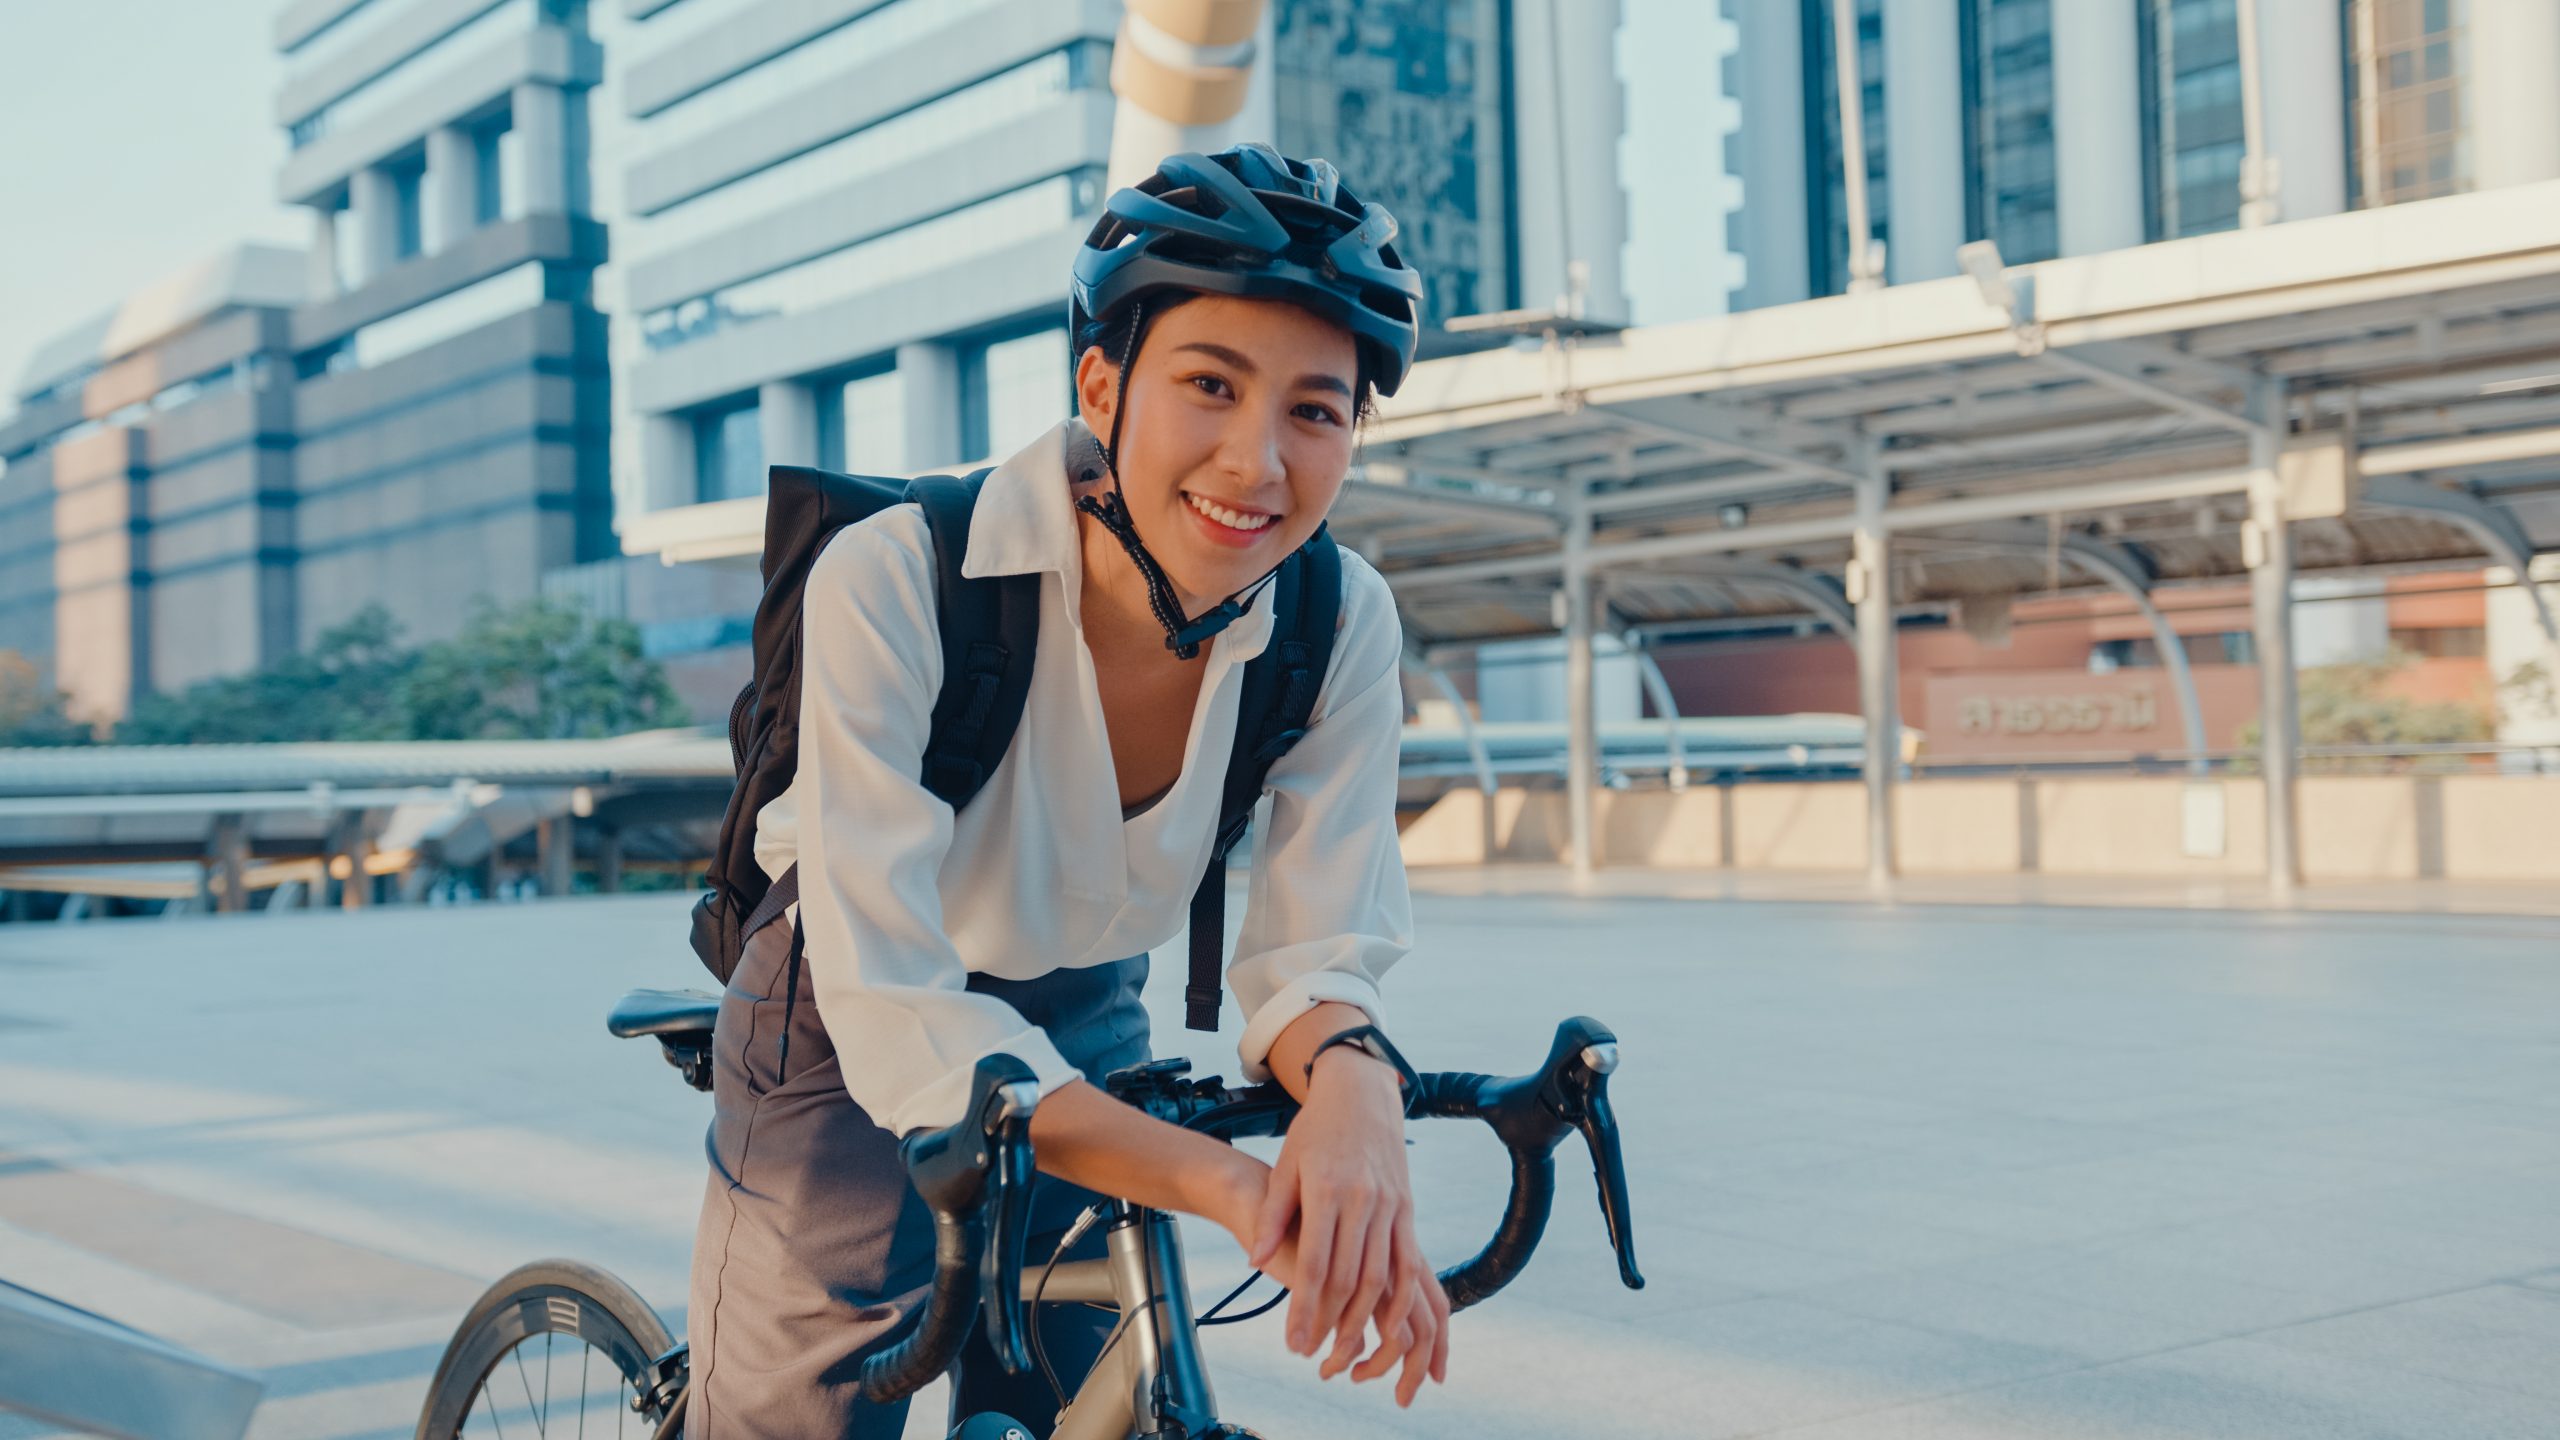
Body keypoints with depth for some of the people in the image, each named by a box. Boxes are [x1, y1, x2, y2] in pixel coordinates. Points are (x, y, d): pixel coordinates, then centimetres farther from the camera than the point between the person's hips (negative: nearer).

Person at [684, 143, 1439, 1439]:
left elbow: (1313, 954, -15)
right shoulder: (894, 584, -31)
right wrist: (1222, 1182, -48)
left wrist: (1350, 1082, -41)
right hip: (854, 1053, -4)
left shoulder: (1342, 624, -19)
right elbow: (898, 1014, -36)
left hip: (1086, 1051, 4)